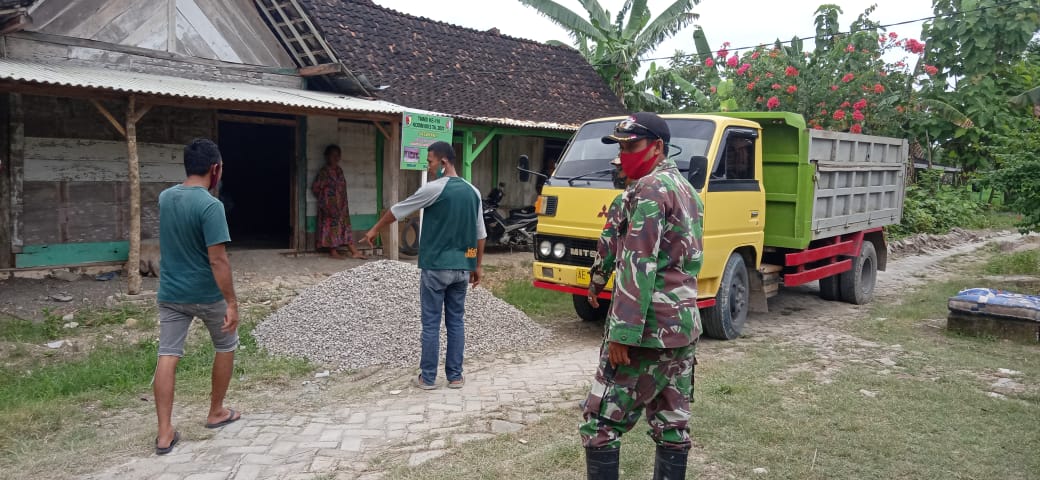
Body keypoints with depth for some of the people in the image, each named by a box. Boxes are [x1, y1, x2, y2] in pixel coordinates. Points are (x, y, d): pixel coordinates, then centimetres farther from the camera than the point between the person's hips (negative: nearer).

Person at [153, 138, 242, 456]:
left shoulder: (165, 197, 2)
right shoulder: (210, 205, -21)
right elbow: (218, 259, -24)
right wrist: (232, 303, -21)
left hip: (170, 293, 5)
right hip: (207, 294, -5)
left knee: (167, 357, 3)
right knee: (226, 347, 17)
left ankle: (164, 433, 3)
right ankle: (216, 412, 29)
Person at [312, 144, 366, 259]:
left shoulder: (339, 170, 11)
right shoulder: (324, 172, -10)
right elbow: (315, 188, -10)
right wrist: (323, 199, 0)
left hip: (341, 205, 7)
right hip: (329, 206, -7)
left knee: (345, 226, 5)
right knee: (331, 226, -3)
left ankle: (354, 251, 5)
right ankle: (333, 251, 4)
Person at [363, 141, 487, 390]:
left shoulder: (434, 189, -10)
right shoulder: (473, 192, 7)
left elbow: (398, 210, 1)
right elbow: (480, 234, 11)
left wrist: (375, 230, 16)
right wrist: (478, 266, 19)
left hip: (435, 267, -5)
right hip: (461, 268, 5)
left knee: (431, 324, 3)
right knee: (456, 322, 11)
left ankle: (428, 378, 10)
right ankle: (455, 376, 16)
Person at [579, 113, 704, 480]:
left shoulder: (650, 188, -12)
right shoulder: (687, 190, 18)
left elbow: (638, 266, -20)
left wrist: (622, 333, -20)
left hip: (649, 329, -9)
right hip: (684, 326, 10)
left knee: (601, 422, -2)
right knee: (672, 424, 13)